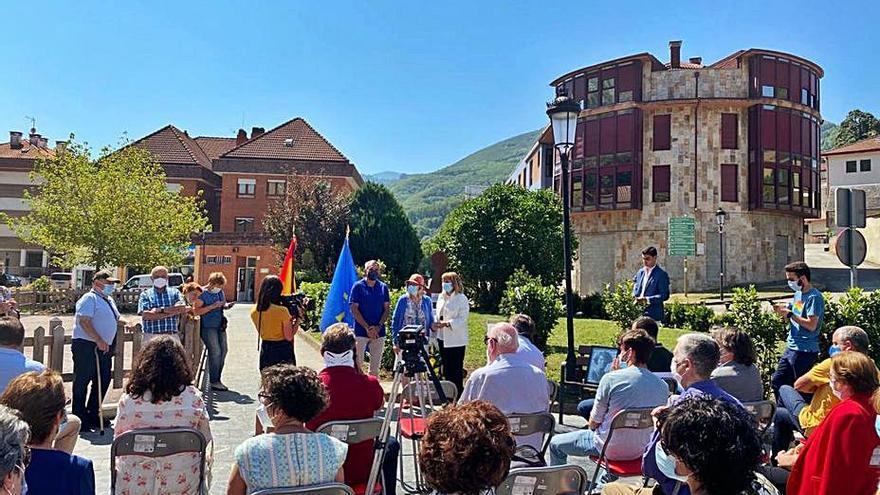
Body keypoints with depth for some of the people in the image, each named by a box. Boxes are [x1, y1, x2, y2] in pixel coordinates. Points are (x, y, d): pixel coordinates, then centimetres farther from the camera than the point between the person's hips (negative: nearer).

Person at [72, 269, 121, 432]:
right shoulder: (90, 298, -9)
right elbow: (84, 321, -19)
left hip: (104, 347, 9)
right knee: (82, 382, -2)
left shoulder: (109, 299, 18)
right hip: (86, 346, -9)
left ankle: (93, 415, 25)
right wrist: (99, 341, -23)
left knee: (103, 381, 13)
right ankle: (79, 419, 5)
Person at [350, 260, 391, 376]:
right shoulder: (358, 286, -1)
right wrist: (367, 328, -12)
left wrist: (378, 327, -8)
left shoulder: (383, 287, 9)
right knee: (358, 364, -4)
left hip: (379, 332, 3)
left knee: (375, 367, 8)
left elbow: (387, 309, 7)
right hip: (361, 331, -3)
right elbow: (354, 309, -5)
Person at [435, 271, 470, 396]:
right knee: (446, 368, 14)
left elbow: (462, 319, -16)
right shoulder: (441, 297, 11)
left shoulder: (461, 298, -10)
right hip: (442, 338, 7)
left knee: (456, 370, -1)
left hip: (456, 340, -7)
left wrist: (446, 323, -25)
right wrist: (436, 324, 0)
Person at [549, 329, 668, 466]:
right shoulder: (662, 386, -6)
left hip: (612, 450, -5)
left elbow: (593, 422, -11)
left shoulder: (611, 379, -19)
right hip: (641, 451, 5)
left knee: (555, 444, 12)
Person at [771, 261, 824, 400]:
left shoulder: (814, 297, -14)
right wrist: (783, 311, 0)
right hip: (791, 347, 9)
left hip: (805, 351, -9)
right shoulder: (798, 294, 14)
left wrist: (790, 314, -18)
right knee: (776, 381, 12)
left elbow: (811, 325, -21)